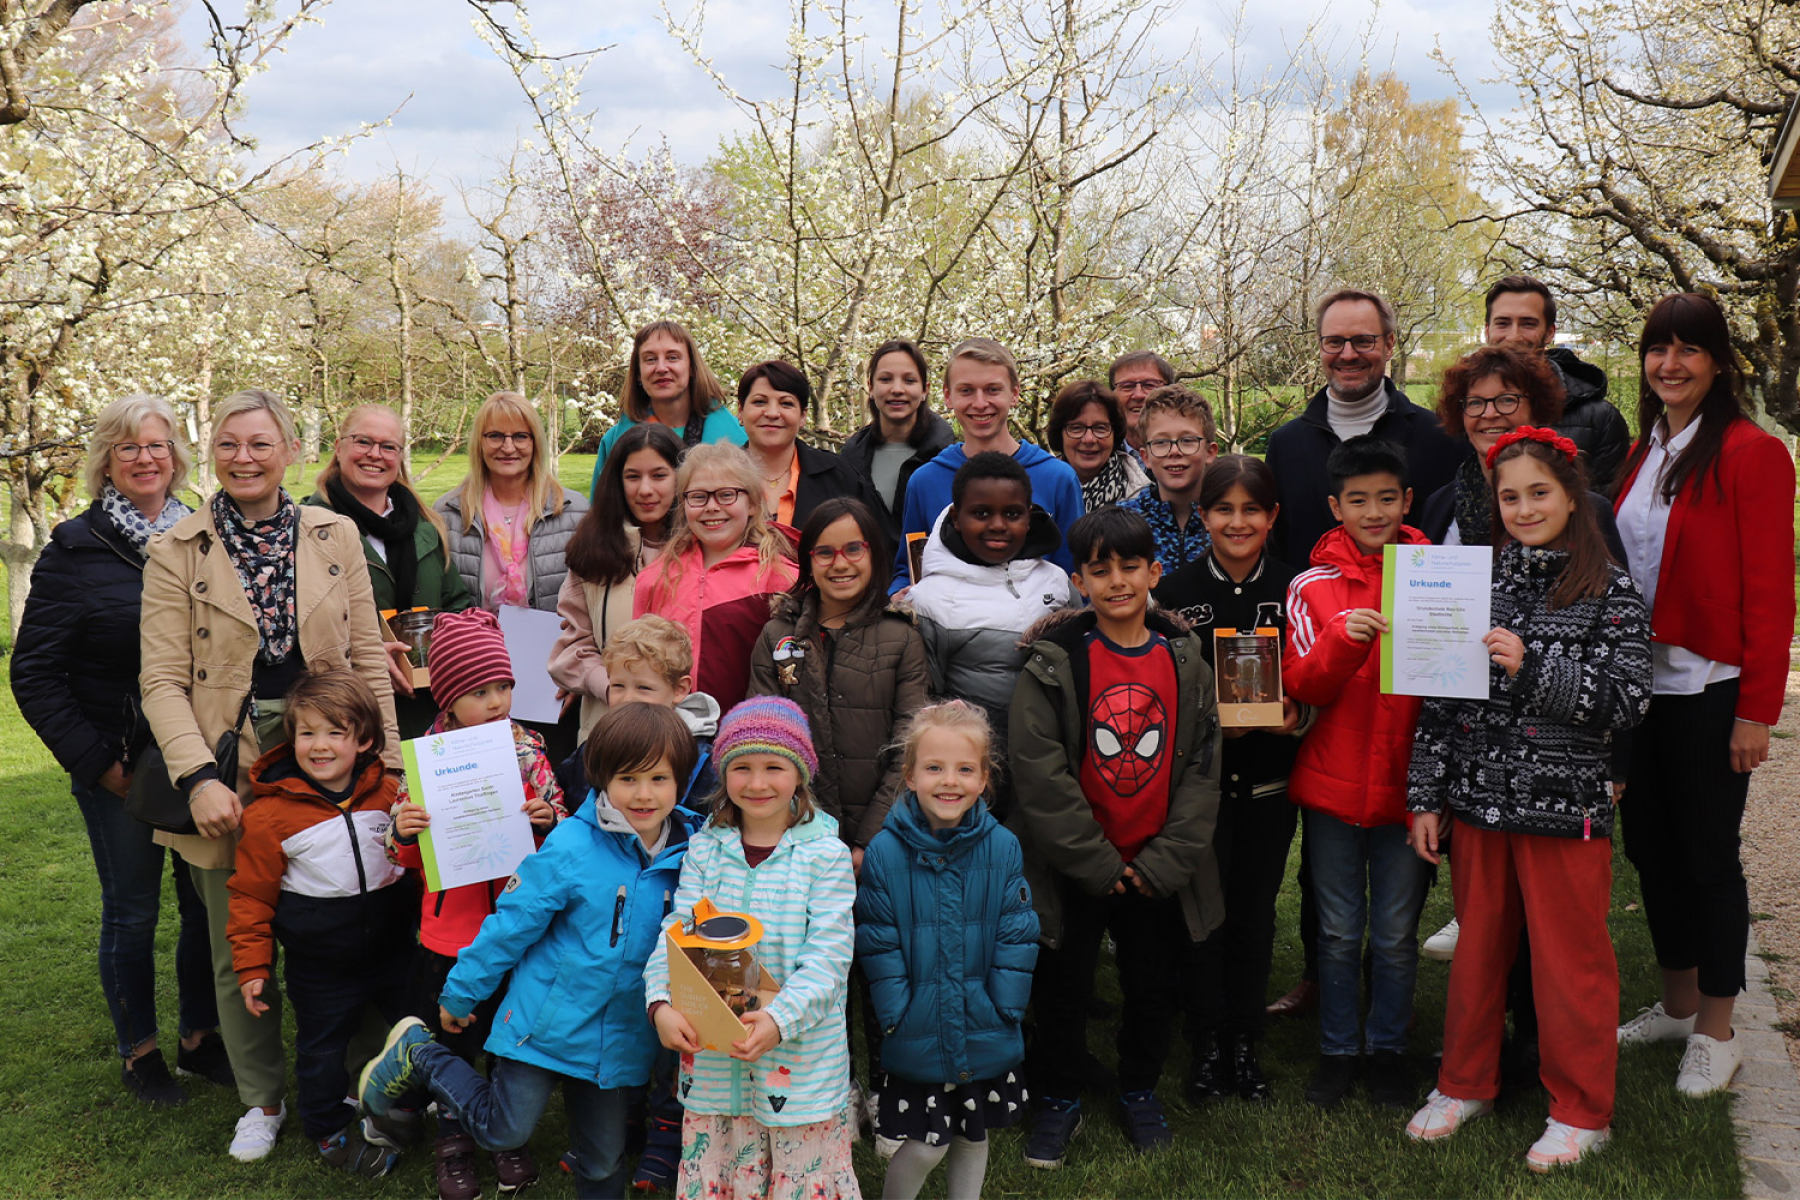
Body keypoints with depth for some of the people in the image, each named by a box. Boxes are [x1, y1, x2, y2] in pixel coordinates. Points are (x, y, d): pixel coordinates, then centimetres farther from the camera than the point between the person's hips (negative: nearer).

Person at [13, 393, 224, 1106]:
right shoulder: (76, 550, -4)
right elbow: (33, 674, -4)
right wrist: (95, 762, -10)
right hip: (121, 769, -3)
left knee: (209, 903, 10)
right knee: (132, 911, 7)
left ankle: (200, 1037, 28)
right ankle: (139, 1052, 24)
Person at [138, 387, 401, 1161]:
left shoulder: (334, 537, 4)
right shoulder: (175, 553, -1)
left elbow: (368, 656, 4)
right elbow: (163, 681, -6)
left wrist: (387, 764, -2)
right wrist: (199, 778, -19)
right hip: (231, 784, -1)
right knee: (239, 952, 10)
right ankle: (263, 1099, 30)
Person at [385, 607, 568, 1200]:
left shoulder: (526, 749, -3)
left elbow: (562, 831, 6)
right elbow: (409, 857, 2)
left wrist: (548, 817, -15)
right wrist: (401, 831, -19)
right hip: (449, 929, -1)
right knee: (453, 1039, 12)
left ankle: (507, 1135, 34)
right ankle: (453, 1140, 32)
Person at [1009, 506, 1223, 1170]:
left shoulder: (1185, 662, -1)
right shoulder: (1053, 663, -11)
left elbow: (1202, 769, -1)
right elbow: (1038, 772, -15)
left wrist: (1164, 862, -9)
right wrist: (1098, 864, -15)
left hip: (1157, 871, 3)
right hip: (1071, 869, -2)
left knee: (1153, 986, 16)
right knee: (1062, 988, 10)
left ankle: (1139, 1090, 40)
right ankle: (1058, 1099, 32)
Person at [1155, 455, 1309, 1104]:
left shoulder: (1294, 591, 2)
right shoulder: (1176, 592, -2)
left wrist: (1296, 715, -13)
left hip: (1267, 781, 1)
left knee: (1255, 912, 9)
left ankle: (1244, 1045, 24)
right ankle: (1205, 1046, 18)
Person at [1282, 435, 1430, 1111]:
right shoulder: (1313, 587, 0)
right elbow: (1301, 686, -7)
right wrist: (1346, 639, -24)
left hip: (1405, 781, 0)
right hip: (1333, 782, 0)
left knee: (1396, 932, 10)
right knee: (1339, 930, 11)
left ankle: (1388, 1049, 27)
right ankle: (1337, 1050, 25)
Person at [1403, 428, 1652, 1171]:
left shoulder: (1610, 592, -4)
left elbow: (1627, 701, -11)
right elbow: (1440, 694, 6)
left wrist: (1532, 668, -22)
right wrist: (1424, 796, 4)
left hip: (1566, 804, -3)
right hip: (1478, 800, 4)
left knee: (1571, 958, 6)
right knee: (1478, 947, 15)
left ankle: (1580, 1112, 22)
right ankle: (1466, 1082, 32)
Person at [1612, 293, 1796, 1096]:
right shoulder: (1641, 453, 10)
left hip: (1708, 689, -7)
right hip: (1637, 682, 7)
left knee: (1707, 855, 3)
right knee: (1648, 846, 14)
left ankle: (1715, 1034, 18)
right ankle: (1677, 1005, 30)